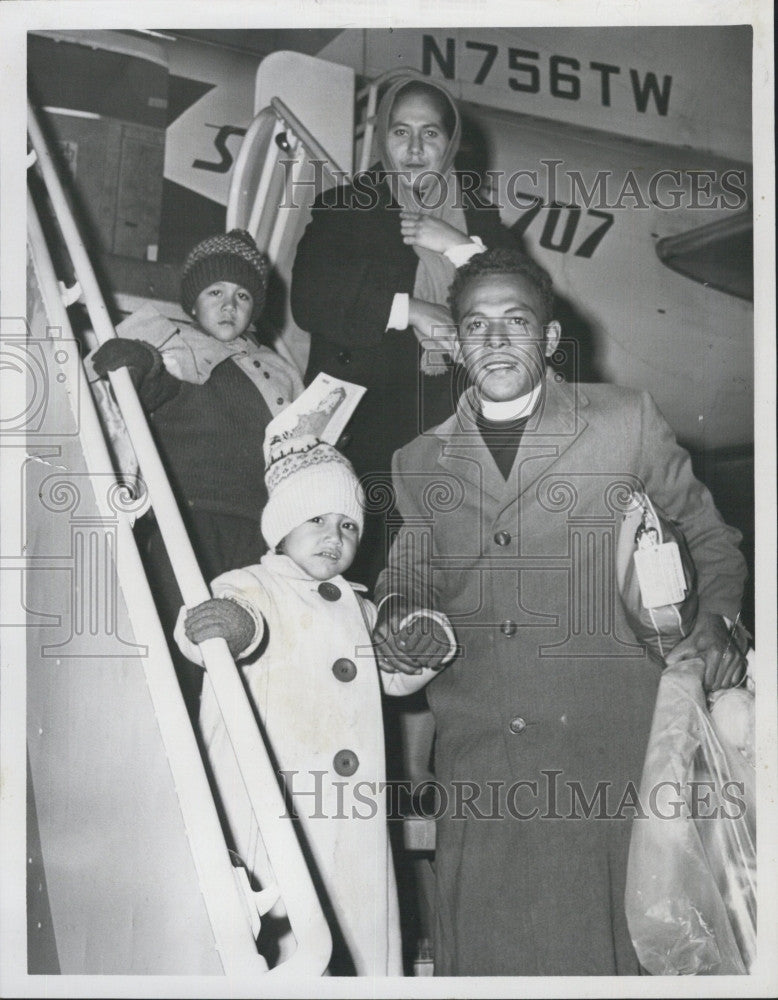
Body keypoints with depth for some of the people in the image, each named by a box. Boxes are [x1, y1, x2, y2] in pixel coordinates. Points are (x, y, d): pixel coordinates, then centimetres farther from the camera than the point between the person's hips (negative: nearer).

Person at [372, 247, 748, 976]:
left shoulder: (626, 422, 4)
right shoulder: (419, 463, 11)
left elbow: (709, 539, 14)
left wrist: (715, 620, -2)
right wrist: (395, 615, 1)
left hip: (608, 750, -2)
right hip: (476, 757, 2)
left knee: (602, 942, 1)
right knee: (481, 944, 4)